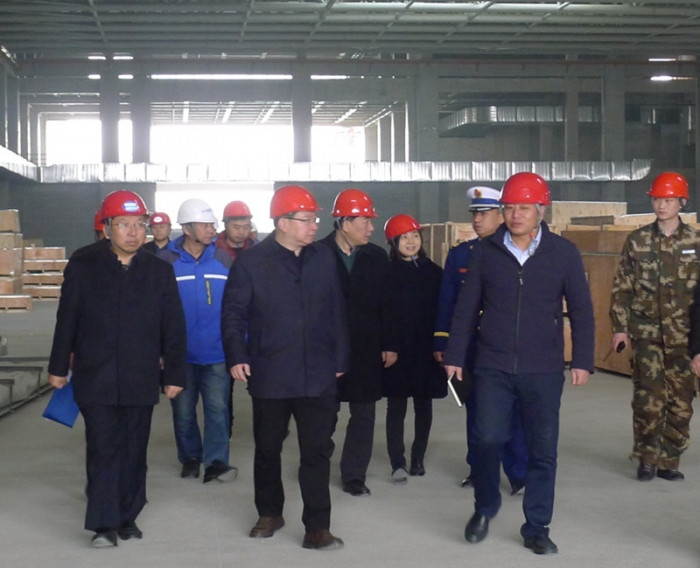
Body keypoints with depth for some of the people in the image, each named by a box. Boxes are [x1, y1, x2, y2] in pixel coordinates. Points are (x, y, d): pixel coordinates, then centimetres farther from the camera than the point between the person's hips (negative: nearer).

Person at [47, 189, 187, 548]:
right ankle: (104, 524, 0)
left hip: (141, 380, 2)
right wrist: (58, 367, 7)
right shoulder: (82, 268, 2)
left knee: (134, 451, 9)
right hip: (95, 379, -2)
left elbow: (173, 327, 5)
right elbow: (66, 321, 5)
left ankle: (127, 517, 20)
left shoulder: (160, 271, 5)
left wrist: (174, 374, 3)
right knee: (103, 450, -4)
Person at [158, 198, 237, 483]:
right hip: (180, 353, 0)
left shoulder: (223, 259, -3)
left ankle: (216, 461, 7)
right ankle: (190, 458, 29)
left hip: (217, 352, 0)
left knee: (217, 408, -1)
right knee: (183, 410, 13)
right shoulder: (165, 261, -9)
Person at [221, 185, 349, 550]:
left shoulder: (324, 259, 5)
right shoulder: (251, 262, -5)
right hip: (269, 375, -2)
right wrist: (236, 357, -12)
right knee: (268, 448, 13)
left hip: (317, 375, 2)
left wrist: (339, 358, 9)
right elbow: (234, 314, -3)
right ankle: (269, 513, 32)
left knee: (317, 451, 1)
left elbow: (336, 313, 9)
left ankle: (317, 527, 7)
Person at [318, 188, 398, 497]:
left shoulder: (377, 256, 3)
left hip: (366, 350, 3)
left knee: (364, 414, 6)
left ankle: (354, 475, 16)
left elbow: (385, 305, 5)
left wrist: (389, 344, 1)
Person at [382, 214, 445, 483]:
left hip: (426, 350, 2)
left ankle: (418, 459, 22)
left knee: (423, 405, 10)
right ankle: (398, 463, 0)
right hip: (396, 349, -2)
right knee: (396, 406, -1)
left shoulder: (434, 272, 3)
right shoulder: (387, 273, -3)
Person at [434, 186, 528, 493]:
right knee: (476, 411, 12)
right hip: (472, 349, 4)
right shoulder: (459, 255, 8)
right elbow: (446, 303, 8)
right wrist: (442, 343, 4)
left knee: (512, 413, -1)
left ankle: (519, 474, 7)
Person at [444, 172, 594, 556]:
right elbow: (466, 308, 6)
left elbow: (581, 310, 2)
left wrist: (582, 360, -3)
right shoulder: (486, 252, 1)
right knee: (487, 439, -6)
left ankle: (536, 527, 19)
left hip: (544, 371, 0)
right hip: (492, 367, 0)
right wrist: (455, 355, 4)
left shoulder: (563, 253, -2)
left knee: (543, 449, 5)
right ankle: (484, 508, 20)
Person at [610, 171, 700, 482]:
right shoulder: (637, 241, 3)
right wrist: (619, 327, 0)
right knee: (648, 398, -7)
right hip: (646, 334, -1)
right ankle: (647, 457, 10)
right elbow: (622, 287, 5)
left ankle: (669, 461, 16)